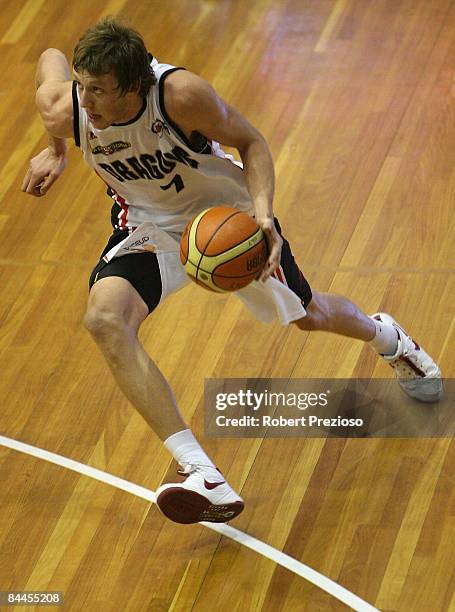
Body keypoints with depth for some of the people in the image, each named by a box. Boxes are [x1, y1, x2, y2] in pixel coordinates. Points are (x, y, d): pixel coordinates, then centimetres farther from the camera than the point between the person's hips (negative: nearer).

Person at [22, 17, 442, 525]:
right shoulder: (65, 111, -28)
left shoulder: (181, 93, -37)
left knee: (307, 315, 19)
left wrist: (261, 212, -35)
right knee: (104, 317, -29)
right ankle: (204, 479, -32)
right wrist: (54, 152, 6)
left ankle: (386, 337, 60)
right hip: (150, 225, 2)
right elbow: (51, 57, -3)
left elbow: (251, 142, -19)